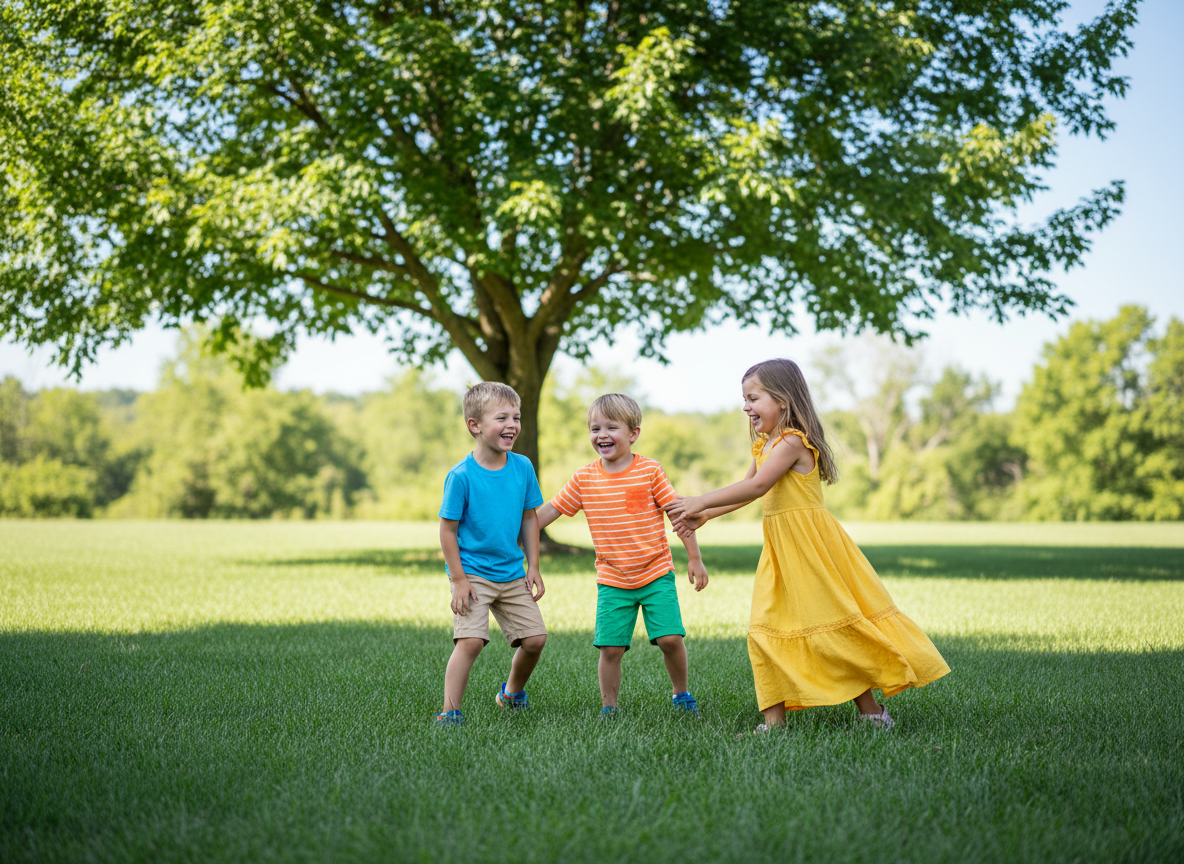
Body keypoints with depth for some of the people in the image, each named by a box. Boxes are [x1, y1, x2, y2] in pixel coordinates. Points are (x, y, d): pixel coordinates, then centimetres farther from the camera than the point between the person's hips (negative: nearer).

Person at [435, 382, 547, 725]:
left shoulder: (522, 467, -1)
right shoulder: (461, 475, -15)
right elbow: (447, 529, -11)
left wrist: (533, 567, 6)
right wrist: (459, 580, -13)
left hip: (512, 574, 5)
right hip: (472, 574, -5)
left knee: (535, 638, 5)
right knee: (470, 641, -19)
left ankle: (512, 691, 32)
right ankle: (450, 711, -9)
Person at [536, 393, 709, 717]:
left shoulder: (649, 470, -5)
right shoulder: (584, 478, 0)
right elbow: (550, 510, 9)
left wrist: (695, 559, -3)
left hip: (656, 574, -1)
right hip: (612, 581, 2)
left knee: (670, 638, -9)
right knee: (610, 647, -3)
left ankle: (681, 693, 16)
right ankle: (608, 707, 15)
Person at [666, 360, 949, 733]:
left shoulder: (792, 440, -16)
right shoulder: (764, 446, 13)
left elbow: (756, 487, -25)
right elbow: (746, 491, 23)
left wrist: (700, 502, -23)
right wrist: (703, 515, 14)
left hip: (810, 545, -9)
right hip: (779, 548, 9)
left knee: (832, 626, -3)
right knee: (768, 632, 5)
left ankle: (871, 712, 9)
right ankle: (774, 719, 9)